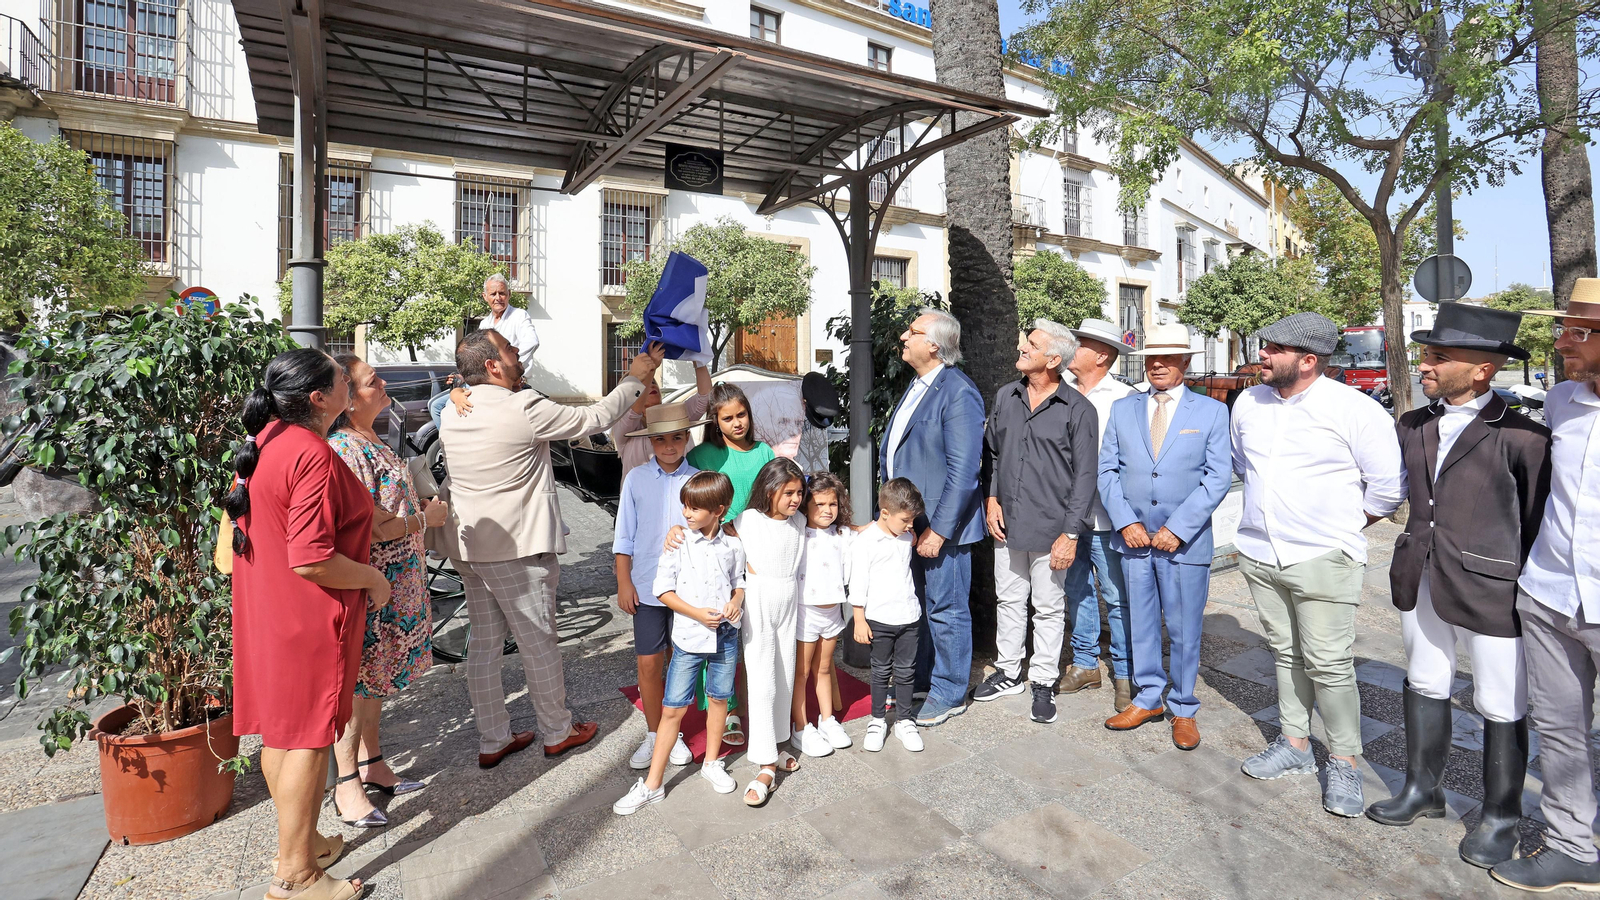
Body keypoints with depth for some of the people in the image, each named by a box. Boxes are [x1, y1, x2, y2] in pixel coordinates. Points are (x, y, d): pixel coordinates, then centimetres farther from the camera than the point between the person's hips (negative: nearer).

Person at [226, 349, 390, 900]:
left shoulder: (264, 441, 6)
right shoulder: (313, 455, -24)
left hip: (265, 607, 10)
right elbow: (312, 561, -27)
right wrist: (373, 580, -12)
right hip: (310, 616, -10)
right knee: (309, 739, 3)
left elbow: (245, 526, 15)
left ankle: (298, 841, 37)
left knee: (280, 730, 19)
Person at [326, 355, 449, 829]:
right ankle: (347, 786, 18)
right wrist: (426, 517, -12)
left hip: (392, 583, 10)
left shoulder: (371, 442, 9)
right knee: (356, 681, 3)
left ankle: (372, 764, 33)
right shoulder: (345, 451, -22)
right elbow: (372, 530, -25)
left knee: (373, 678, 19)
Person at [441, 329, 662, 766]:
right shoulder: (524, 410, -18)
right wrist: (635, 378, 2)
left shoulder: (452, 415, 4)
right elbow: (596, 418, -10)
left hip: (471, 547, 7)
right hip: (518, 549, -7)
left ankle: (492, 740, 26)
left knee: (483, 644, 13)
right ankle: (558, 731, 24)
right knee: (538, 643, 7)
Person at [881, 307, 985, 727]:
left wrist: (938, 530, -21)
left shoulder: (959, 393, -17)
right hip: (908, 521, 9)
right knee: (915, 606, 20)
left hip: (940, 525, -9)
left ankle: (949, 694, 24)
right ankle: (919, 681, 38)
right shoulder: (917, 386, 11)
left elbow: (962, 471, -21)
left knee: (946, 610, 7)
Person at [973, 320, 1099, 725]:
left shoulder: (1077, 409, -8)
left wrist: (1071, 533, -12)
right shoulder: (1005, 397, 6)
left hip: (1050, 527, -4)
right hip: (1007, 523, 5)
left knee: (1048, 608, 8)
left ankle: (1043, 681, 25)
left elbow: (1085, 475, -8)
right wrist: (992, 499, 4)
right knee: (1009, 600, 16)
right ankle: (1008, 673, 32)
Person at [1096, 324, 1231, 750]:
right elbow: (1107, 470, 5)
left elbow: (1218, 477, -5)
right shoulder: (1123, 409, 8)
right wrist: (1126, 523, -7)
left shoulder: (1211, 411, 1)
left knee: (1184, 630, 6)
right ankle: (1148, 698, 28)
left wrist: (1177, 529, -13)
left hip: (1186, 540, -2)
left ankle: (1183, 710, 23)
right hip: (1133, 537, 3)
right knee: (1141, 623, 12)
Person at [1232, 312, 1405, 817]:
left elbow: (1389, 486, -4)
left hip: (1323, 560, -5)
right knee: (1286, 655, 15)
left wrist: (1344, 525, 2)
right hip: (1259, 555, 6)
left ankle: (1343, 764, 15)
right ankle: (1295, 746, 28)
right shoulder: (1248, 403, 6)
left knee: (1329, 664, -3)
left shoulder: (1354, 410, -11)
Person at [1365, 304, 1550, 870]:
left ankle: (1500, 817, 27)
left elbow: (1539, 523, -10)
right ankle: (1423, 788, 34)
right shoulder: (1411, 426, 5)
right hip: (1421, 584, 6)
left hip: (1491, 592, -6)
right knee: (1425, 687, 18)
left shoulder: (1521, 437, -13)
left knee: (1501, 710, 9)